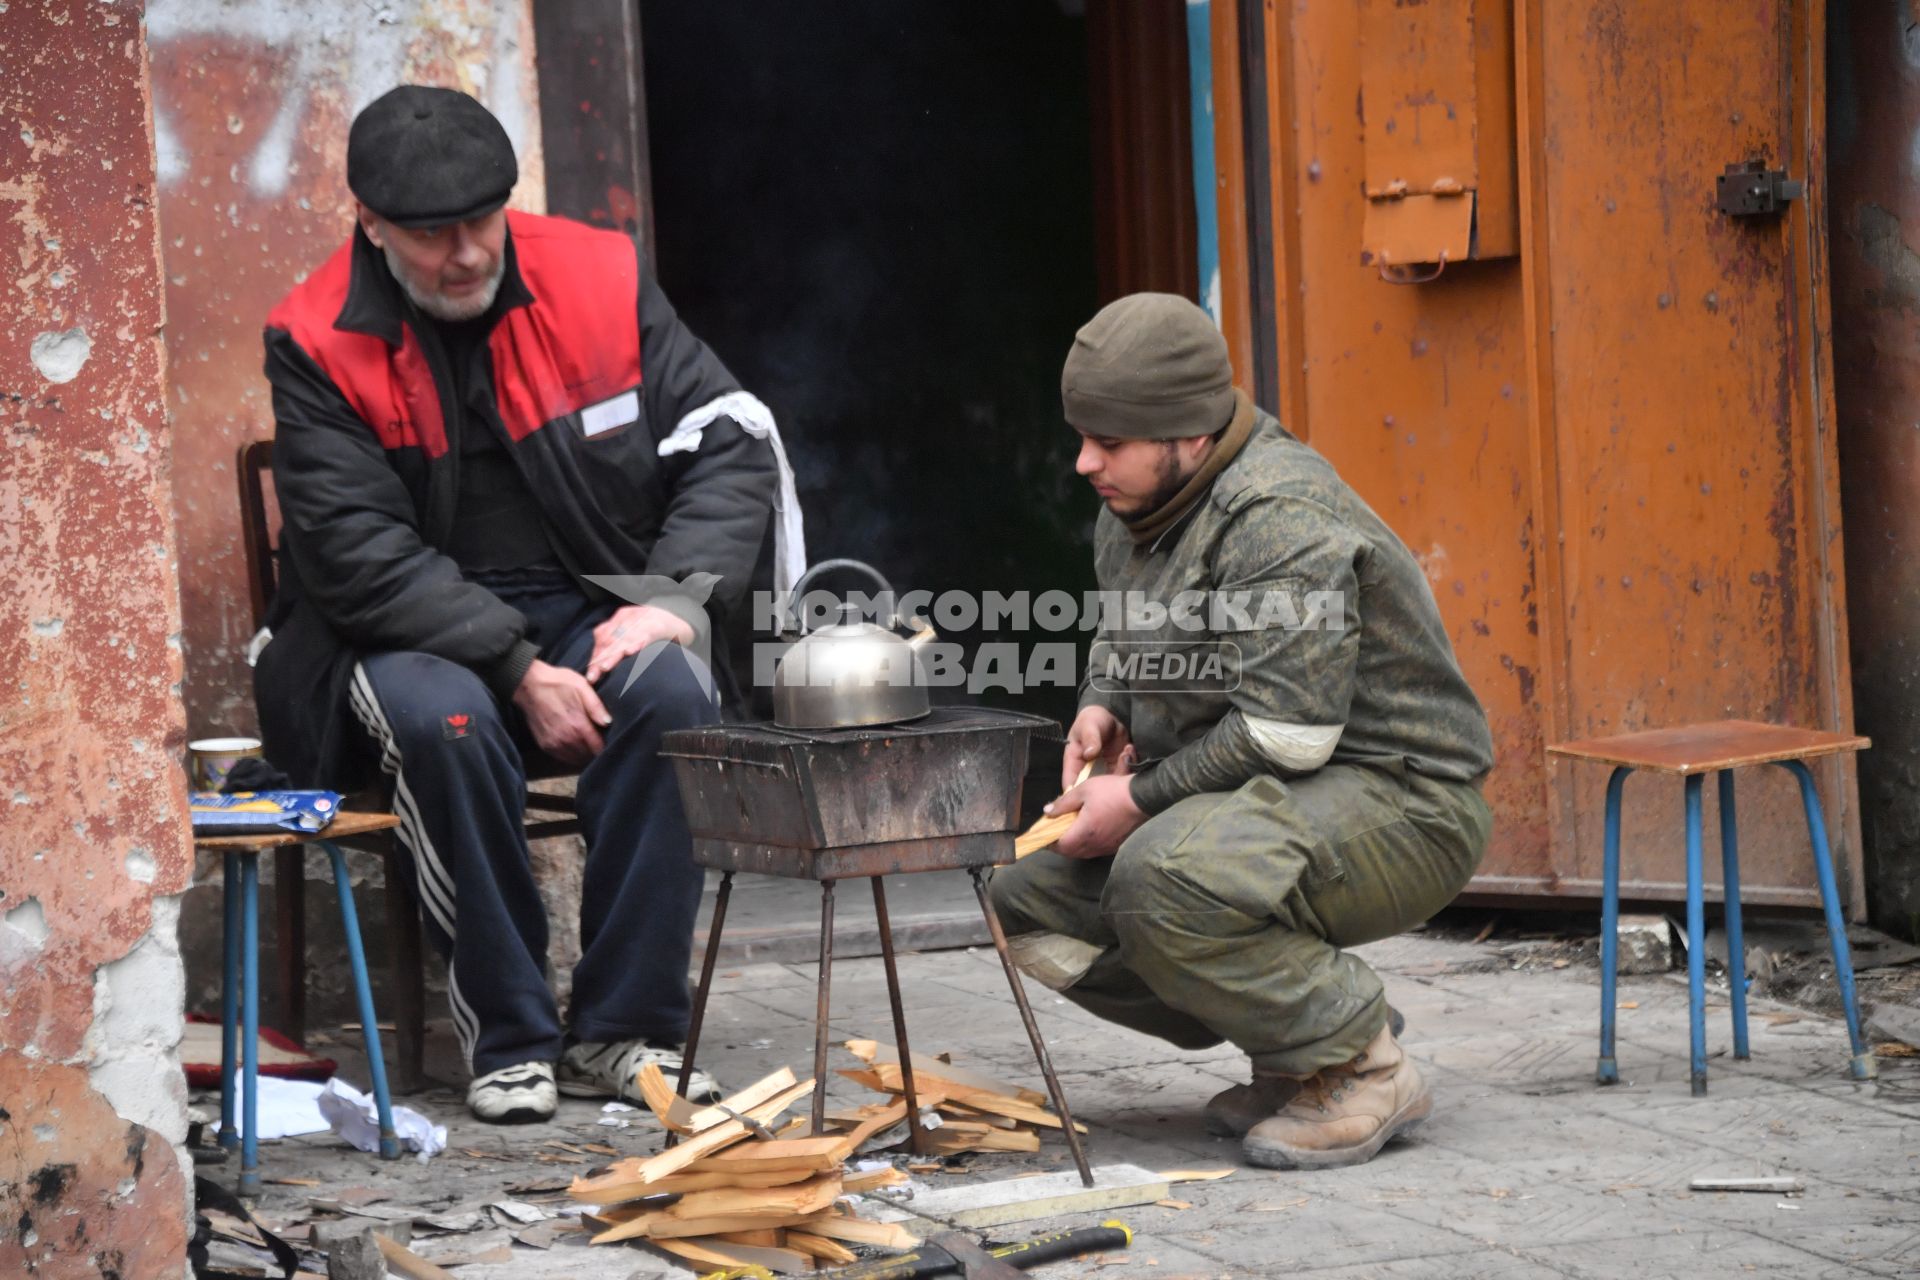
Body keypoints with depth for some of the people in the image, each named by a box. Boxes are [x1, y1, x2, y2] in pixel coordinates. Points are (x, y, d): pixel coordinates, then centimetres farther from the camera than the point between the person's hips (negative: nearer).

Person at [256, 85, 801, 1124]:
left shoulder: (597, 278, -1)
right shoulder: (319, 342, -8)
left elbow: (735, 446, 1)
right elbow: (361, 559, -16)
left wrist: (678, 598, -15)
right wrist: (520, 674, -24)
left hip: (592, 612, 2)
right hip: (406, 638, -2)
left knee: (671, 690, -30)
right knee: (444, 719, -35)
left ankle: (623, 1031, -22)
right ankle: (509, 1039, -21)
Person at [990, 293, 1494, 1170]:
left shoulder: (1281, 521, -23)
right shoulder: (1133, 512, 7)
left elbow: (1284, 734, -28)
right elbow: (1120, 639, 27)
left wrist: (1141, 799, -20)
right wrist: (1102, 708, 5)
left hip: (1396, 804, -10)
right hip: (1236, 802, 10)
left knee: (1166, 882, -35)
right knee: (1031, 899, 1)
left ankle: (1363, 1070, -15)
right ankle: (1291, 1043, 8)